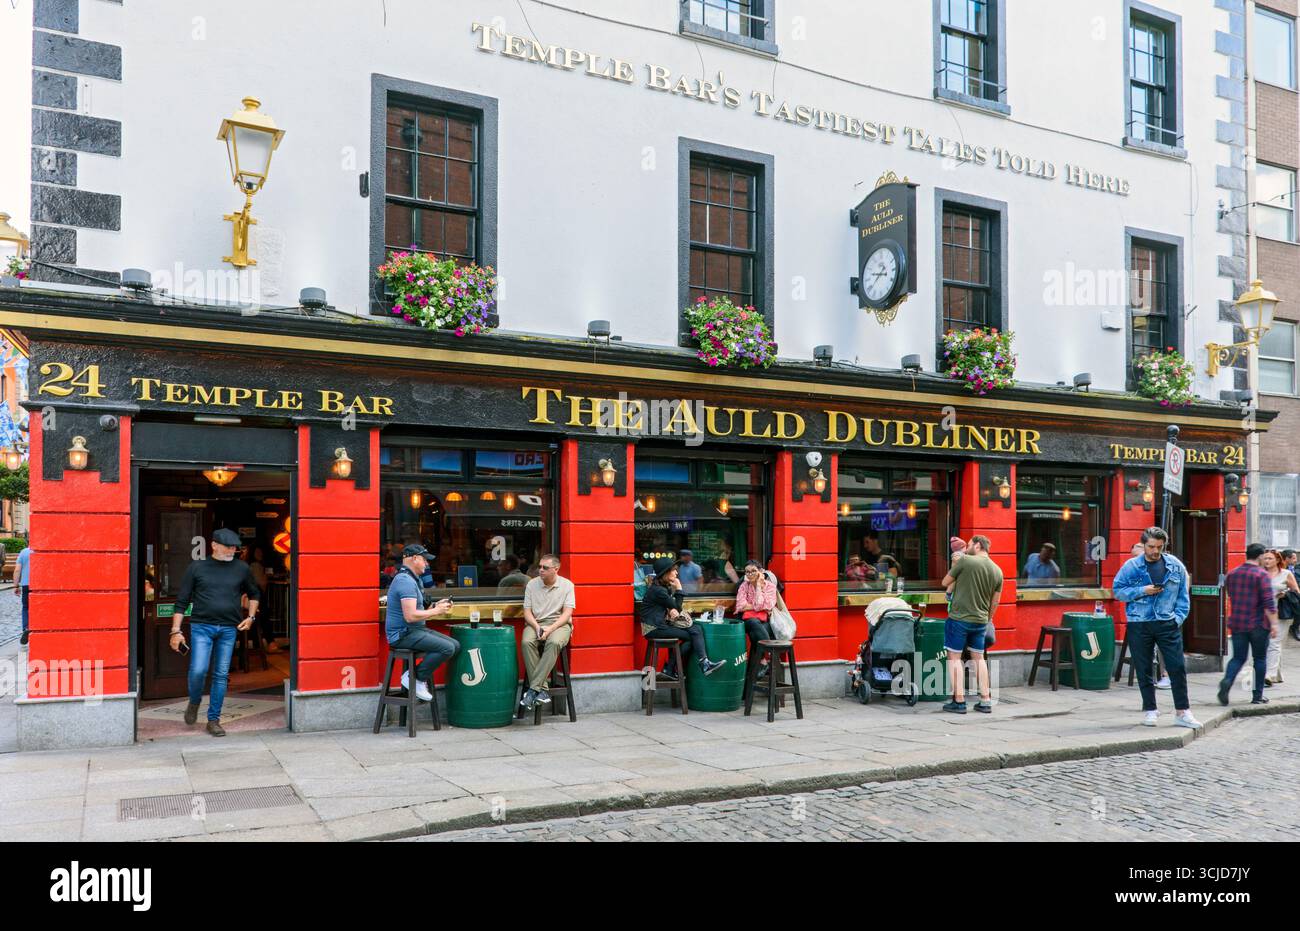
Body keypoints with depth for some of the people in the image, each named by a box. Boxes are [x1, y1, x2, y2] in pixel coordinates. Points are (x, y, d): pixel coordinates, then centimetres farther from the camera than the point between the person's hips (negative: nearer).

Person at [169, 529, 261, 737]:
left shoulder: (242, 569, 8)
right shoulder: (197, 567, 2)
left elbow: (254, 594, 24)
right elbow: (182, 601, 3)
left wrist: (250, 617, 11)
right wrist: (176, 631, -2)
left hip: (229, 629, 2)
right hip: (202, 627, -2)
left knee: (221, 675, 4)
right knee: (198, 671, -13)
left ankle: (213, 720, 15)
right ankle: (194, 702, 19)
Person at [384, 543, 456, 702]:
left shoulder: (412, 579, 17)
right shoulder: (405, 581, -18)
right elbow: (410, 616, -25)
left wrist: (436, 606, 8)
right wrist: (436, 611, -13)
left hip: (414, 630, 10)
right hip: (403, 634, -10)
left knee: (455, 645, 1)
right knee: (447, 648, -23)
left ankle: (421, 676, 4)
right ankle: (414, 677, -10)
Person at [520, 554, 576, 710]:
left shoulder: (567, 585, 2)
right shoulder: (532, 584, 9)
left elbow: (567, 613, -5)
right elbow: (527, 612, 6)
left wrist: (550, 629, -19)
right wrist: (537, 627, -14)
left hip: (559, 623, -2)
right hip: (535, 623, 2)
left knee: (554, 643, -36)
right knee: (527, 642, -32)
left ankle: (533, 688, -34)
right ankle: (542, 690, -29)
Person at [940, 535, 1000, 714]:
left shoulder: (965, 561, -12)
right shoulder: (997, 571, 5)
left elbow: (945, 583, -2)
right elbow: (995, 602, 11)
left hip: (959, 618, -5)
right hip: (981, 621, 5)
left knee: (955, 658, 3)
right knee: (979, 658, 16)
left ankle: (959, 701, 1)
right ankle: (985, 701, 17)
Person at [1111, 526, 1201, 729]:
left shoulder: (1175, 566, 4)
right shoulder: (1131, 566, -1)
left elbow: (1183, 595, 9)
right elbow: (1118, 590, 0)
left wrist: (1178, 618, -2)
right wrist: (1142, 591, -13)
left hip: (1168, 624, 1)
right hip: (1139, 626, -1)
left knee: (1177, 667, 0)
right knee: (1144, 670, 6)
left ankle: (1182, 712, 10)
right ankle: (1149, 711, 17)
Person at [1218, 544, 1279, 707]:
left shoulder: (1232, 574, 7)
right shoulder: (1262, 574, -11)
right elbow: (1269, 603, -16)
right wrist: (1274, 624, -15)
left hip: (1237, 624, 4)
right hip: (1259, 624, -4)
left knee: (1238, 657, 8)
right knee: (1260, 658, 9)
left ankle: (1227, 681, -18)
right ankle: (1257, 696, 12)